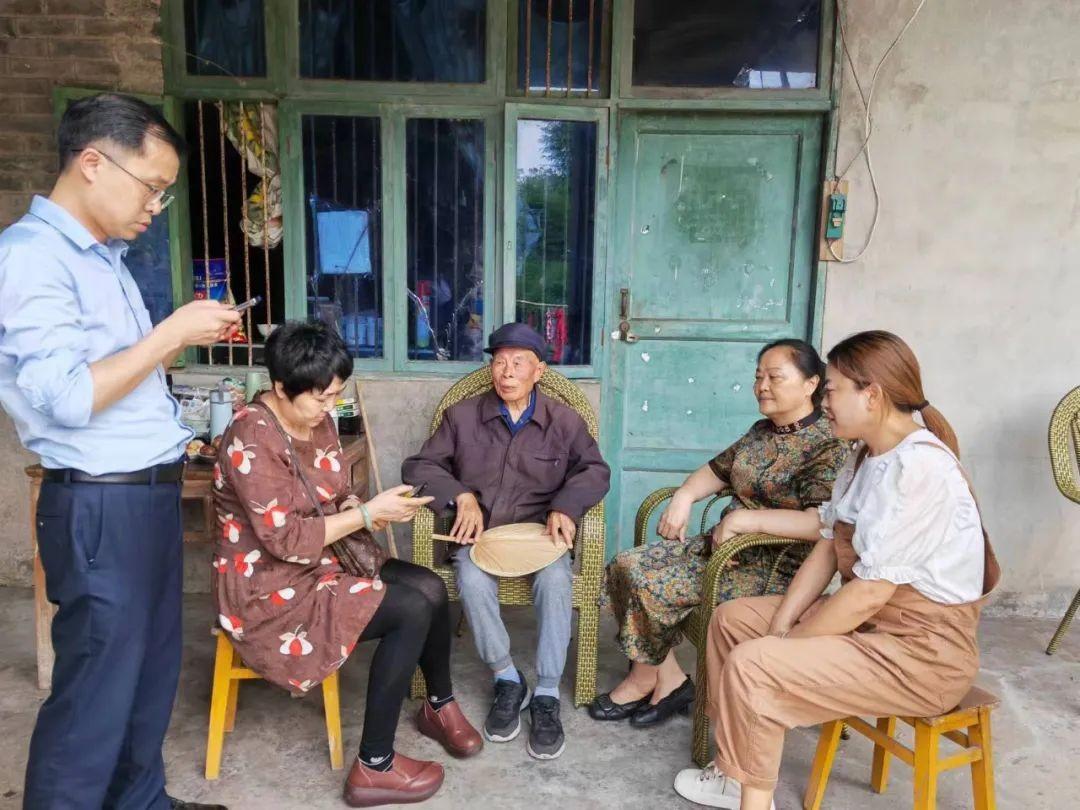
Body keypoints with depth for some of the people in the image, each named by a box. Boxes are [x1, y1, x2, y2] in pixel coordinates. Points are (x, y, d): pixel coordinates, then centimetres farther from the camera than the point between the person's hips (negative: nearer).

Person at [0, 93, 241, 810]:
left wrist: (187, 340, 8)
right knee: (96, 691, 4)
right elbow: (68, 398, -23)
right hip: (101, 507, -9)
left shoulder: (103, 256, 14)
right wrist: (172, 331, -18)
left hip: (151, 494, 9)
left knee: (152, 669, 19)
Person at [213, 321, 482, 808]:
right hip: (269, 587, -8)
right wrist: (370, 513, -22)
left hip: (322, 562, 8)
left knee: (431, 587, -7)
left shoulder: (317, 422, 3)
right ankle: (373, 769, -8)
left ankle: (439, 706, 18)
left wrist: (359, 508, -10)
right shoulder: (252, 441, -23)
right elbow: (286, 539, -25)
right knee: (413, 610, -19)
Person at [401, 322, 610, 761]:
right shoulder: (462, 416, 6)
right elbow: (417, 466, 5)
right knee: (472, 579, -32)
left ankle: (547, 696, -18)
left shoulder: (564, 421, 7)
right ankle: (507, 680, -11)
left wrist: (565, 507, -18)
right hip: (479, 532, 1)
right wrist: (461, 495, -12)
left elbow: (595, 471, 2)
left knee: (555, 579, -33)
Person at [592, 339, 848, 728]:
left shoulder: (829, 447, -13)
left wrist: (745, 518, -26)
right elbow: (718, 469, 22)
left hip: (774, 568, -9)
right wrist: (684, 496, 3)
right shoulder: (761, 432, 13)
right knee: (628, 565, -7)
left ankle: (645, 680, 8)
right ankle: (667, 679, -2)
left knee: (649, 582, -18)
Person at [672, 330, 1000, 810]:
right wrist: (780, 626, -4)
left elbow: (871, 592, -27)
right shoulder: (867, 457, 7)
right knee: (731, 619, 10)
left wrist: (784, 644, -16)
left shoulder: (918, 468, -24)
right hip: (866, 617, 10)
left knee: (752, 666, -23)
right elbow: (828, 544, 5)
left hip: (922, 648, -10)